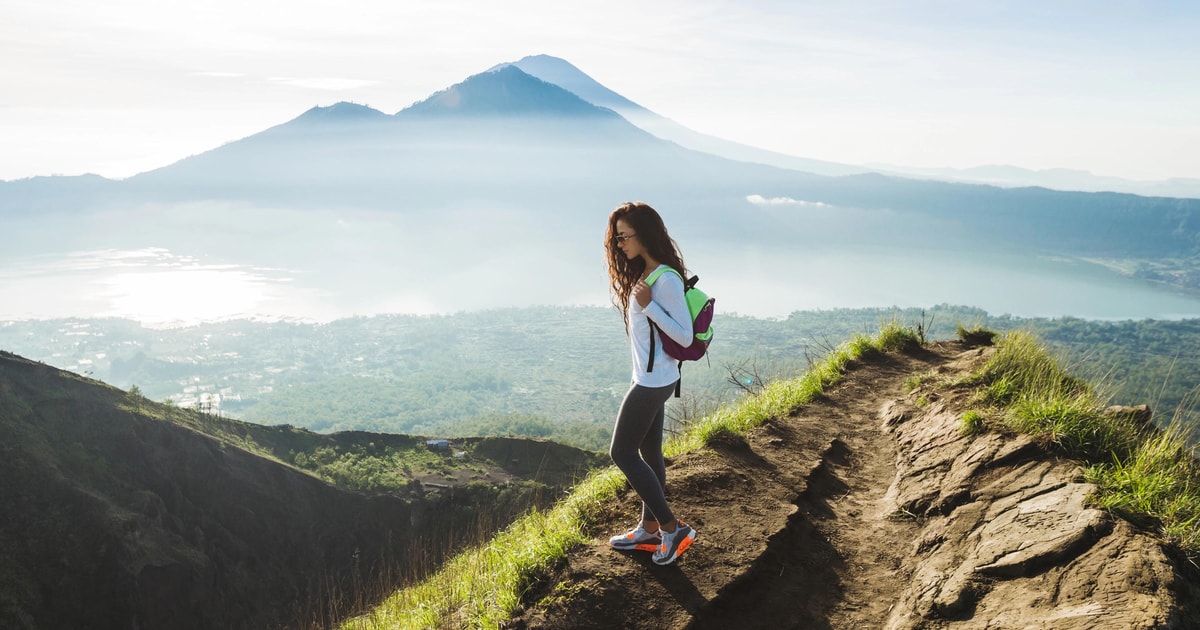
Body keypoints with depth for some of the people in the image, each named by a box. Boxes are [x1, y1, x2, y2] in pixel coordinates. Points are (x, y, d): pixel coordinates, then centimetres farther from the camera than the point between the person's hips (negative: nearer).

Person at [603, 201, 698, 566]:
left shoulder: (666, 280, -20)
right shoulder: (640, 274, 9)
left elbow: (685, 336, -21)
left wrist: (648, 305, -25)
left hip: (654, 382, -10)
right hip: (650, 379, 10)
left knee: (622, 452, -3)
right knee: (649, 453, 15)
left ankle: (673, 528, 5)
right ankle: (650, 530, 26)